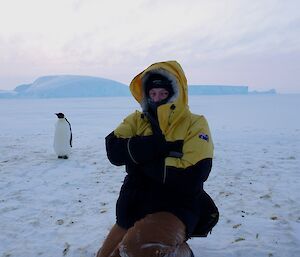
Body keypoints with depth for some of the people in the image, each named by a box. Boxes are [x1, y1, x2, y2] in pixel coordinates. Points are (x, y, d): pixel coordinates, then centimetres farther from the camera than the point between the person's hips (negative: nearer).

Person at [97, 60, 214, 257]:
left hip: (176, 209, -5)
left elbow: (192, 177, -21)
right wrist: (161, 143, -23)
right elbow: (114, 151, -14)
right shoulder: (136, 120, 4)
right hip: (133, 210, 6)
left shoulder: (195, 124, -9)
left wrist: (140, 160, -14)